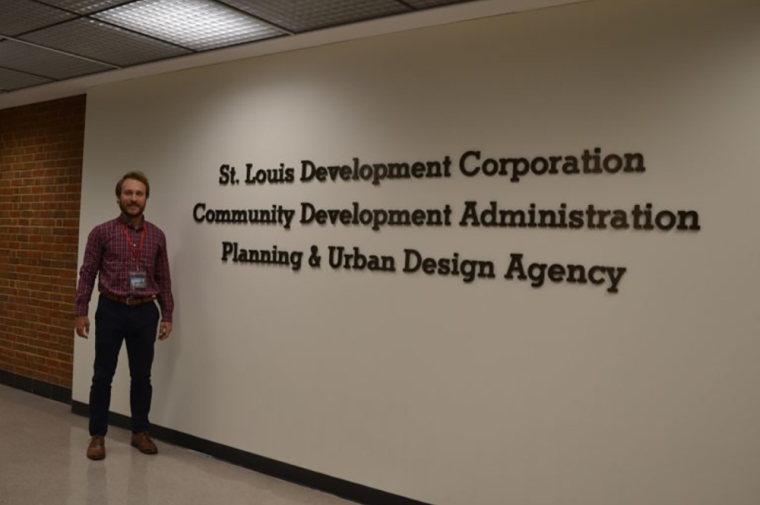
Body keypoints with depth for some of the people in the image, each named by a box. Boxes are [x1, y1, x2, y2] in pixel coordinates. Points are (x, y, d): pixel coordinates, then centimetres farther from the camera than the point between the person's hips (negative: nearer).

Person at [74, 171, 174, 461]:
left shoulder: (157, 236, 5)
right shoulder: (102, 232, -2)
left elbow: (163, 279, 9)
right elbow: (87, 274, 0)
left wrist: (167, 315, 5)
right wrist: (81, 312, -5)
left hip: (145, 313, 2)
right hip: (111, 310, -2)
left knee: (142, 376, 10)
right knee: (103, 376, 6)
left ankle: (140, 432, 24)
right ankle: (97, 435, 20)